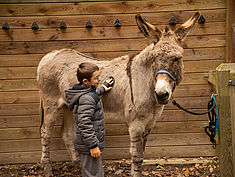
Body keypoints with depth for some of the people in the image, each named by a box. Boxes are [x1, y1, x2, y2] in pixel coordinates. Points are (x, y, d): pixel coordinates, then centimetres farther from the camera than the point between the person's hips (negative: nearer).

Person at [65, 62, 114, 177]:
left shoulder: (85, 93, 7)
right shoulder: (86, 99, -24)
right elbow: (84, 124, -28)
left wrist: (102, 88, 46)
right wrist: (93, 145, -26)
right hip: (88, 145, -11)